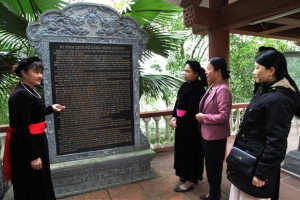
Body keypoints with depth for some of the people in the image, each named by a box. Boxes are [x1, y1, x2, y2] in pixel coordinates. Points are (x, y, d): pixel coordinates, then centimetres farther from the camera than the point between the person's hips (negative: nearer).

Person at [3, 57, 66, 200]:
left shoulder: (28, 91, 7)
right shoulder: (20, 95, -23)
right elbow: (22, 128, -25)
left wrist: (51, 108, 18)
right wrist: (33, 156, -24)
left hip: (35, 141, 10)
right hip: (26, 145, -10)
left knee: (40, 181, 25)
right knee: (31, 185, 9)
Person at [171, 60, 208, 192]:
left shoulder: (198, 88, -18)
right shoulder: (185, 85, 7)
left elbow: (192, 110, -20)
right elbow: (178, 102, 11)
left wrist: (178, 122, -14)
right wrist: (174, 117, -2)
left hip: (191, 126, -9)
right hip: (182, 123, 9)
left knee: (190, 151, 5)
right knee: (183, 150, 19)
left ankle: (190, 181, 22)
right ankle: (187, 175, 39)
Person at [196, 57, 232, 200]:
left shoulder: (223, 90, -22)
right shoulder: (212, 87, 7)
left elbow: (224, 116, -27)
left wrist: (203, 117, -18)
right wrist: (201, 114, 3)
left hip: (215, 137, -9)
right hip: (207, 134, 9)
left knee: (214, 167, 11)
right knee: (210, 165, 23)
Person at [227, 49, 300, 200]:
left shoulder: (279, 99, -22)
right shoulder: (265, 90, 6)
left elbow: (276, 142, -21)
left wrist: (262, 173, -16)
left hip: (256, 163, -8)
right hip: (246, 159, 8)